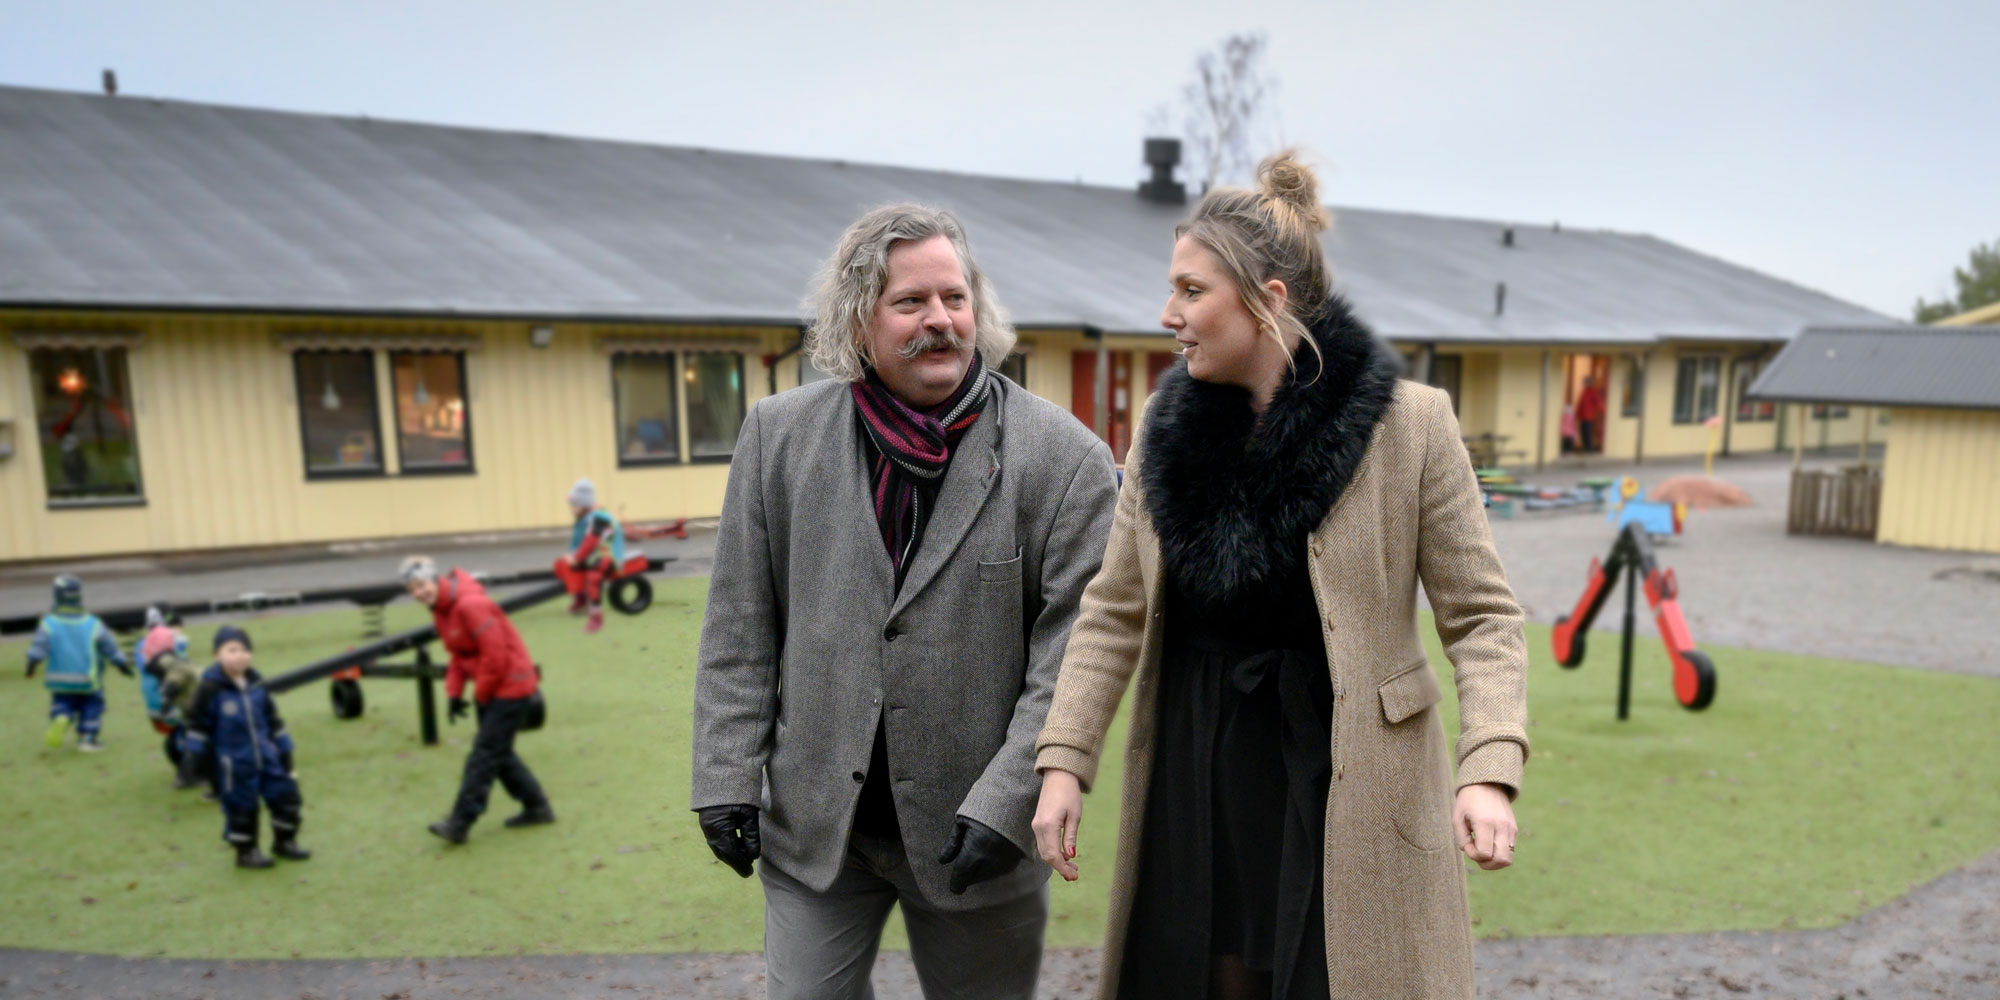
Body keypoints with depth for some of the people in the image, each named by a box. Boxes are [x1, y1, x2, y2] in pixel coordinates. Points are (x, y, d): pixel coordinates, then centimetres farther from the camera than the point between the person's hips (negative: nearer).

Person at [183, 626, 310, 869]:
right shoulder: (211, 689, -13)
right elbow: (197, 722, -7)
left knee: (287, 794, 8)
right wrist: (197, 755, -6)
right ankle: (246, 851, 25)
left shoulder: (256, 684, 3)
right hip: (234, 764, -5)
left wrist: (283, 750, 13)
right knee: (241, 806, 5)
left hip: (267, 756, 5)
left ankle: (284, 842, 27)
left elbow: (272, 718, 12)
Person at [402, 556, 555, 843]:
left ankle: (460, 823, 0)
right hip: (492, 689, 10)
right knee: (499, 752, 15)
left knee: (484, 754, -5)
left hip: (510, 687, -10)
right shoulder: (441, 608, 7)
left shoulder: (471, 605, -24)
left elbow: (495, 656, -24)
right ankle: (536, 807, 26)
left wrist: (480, 694, -12)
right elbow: (458, 655, 14)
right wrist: (454, 692, 3)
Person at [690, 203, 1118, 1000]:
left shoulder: (1065, 457, -9)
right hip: (811, 819, 2)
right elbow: (739, 629, 3)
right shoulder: (779, 434, 0)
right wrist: (726, 776, -1)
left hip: (974, 835, -1)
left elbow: (1072, 655, -9)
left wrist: (1007, 804, -13)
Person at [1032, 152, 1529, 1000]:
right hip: (1195, 783, 4)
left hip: (1344, 786, -3)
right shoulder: (1167, 425, 1)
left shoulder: (1409, 424, -10)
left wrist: (1489, 772, -18)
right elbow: (1113, 614, 4)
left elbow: (1481, 616, -5)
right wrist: (1063, 762, -1)